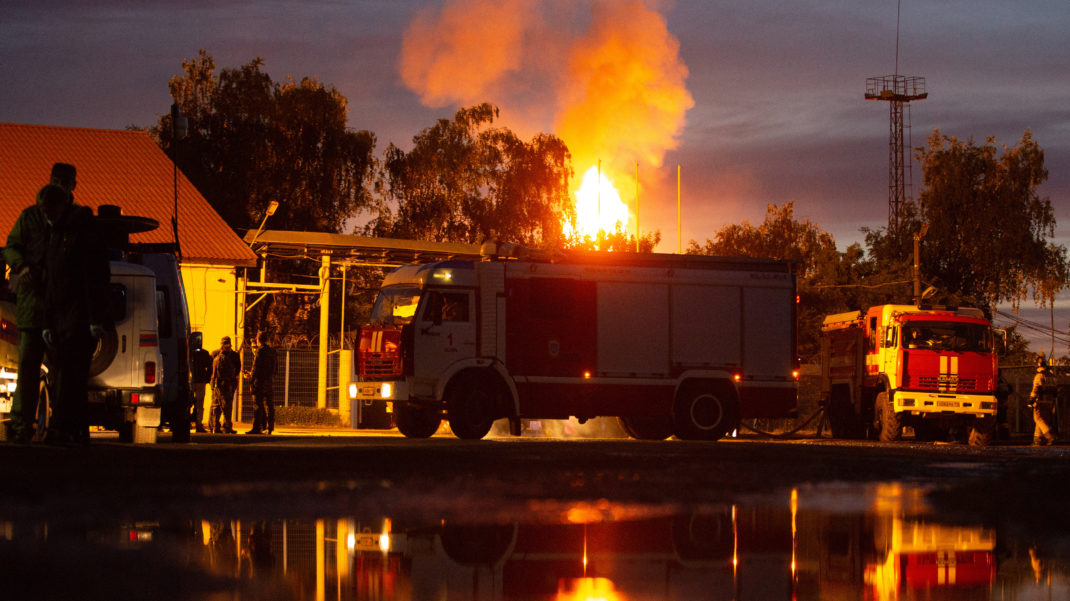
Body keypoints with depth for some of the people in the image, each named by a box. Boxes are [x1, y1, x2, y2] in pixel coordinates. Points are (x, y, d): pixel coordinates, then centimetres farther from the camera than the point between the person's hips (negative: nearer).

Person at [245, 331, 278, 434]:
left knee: (257, 406, -6)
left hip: (260, 381, -7)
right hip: (270, 382, 7)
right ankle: (270, 428, 6)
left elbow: (256, 367, -12)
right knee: (269, 406, 7)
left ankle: (257, 428, -8)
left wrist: (251, 382, -8)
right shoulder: (273, 351, 13)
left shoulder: (260, 350, -9)